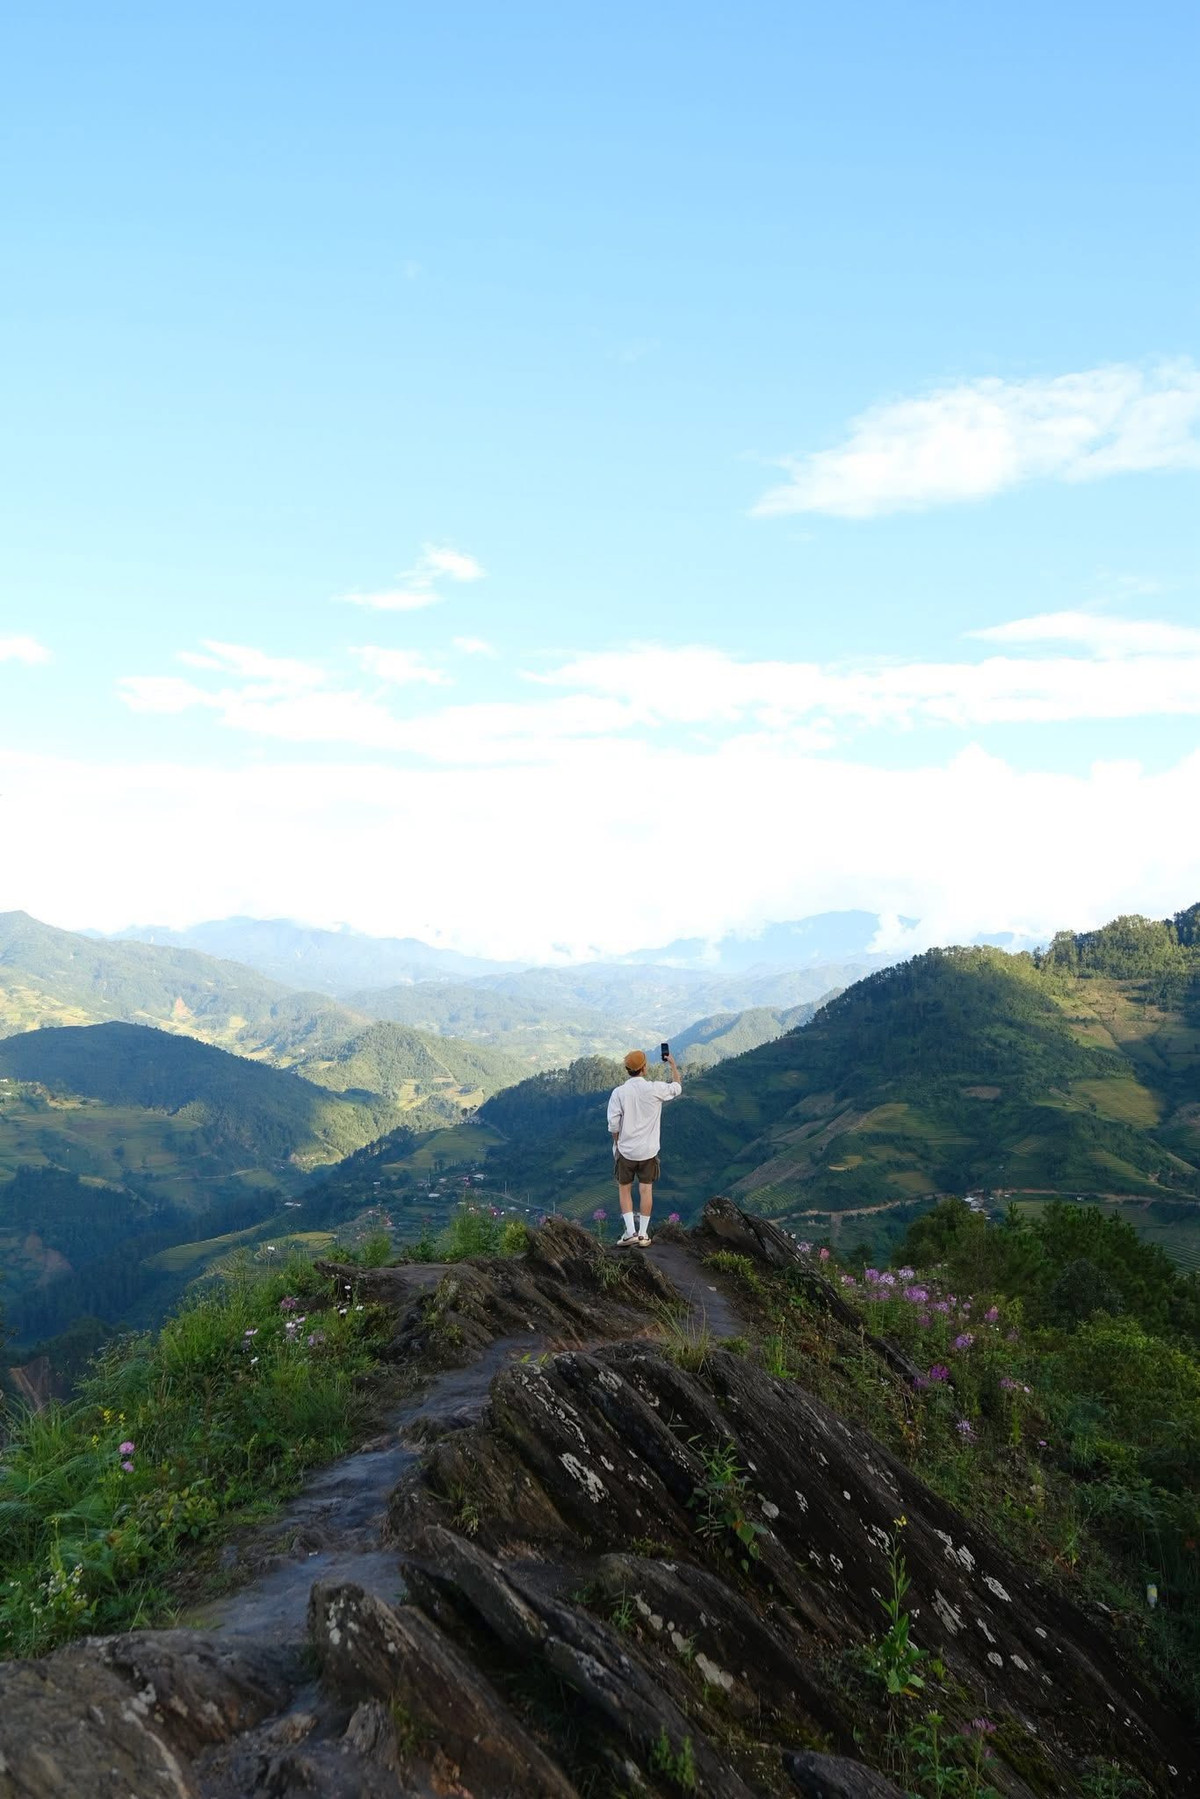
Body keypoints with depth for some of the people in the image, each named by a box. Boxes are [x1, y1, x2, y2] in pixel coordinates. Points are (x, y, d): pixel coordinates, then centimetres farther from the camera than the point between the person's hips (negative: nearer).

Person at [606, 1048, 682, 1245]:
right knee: (646, 1189, 9)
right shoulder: (655, 1089, -11)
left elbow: (613, 1123, -11)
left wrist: (616, 1143, 6)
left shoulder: (619, 1092, -11)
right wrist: (673, 1064, 22)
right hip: (648, 1150, 0)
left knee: (624, 1189, 13)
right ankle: (643, 1234, 13)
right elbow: (677, 1087, 9)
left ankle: (630, 1232, 5)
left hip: (626, 1149, 0)